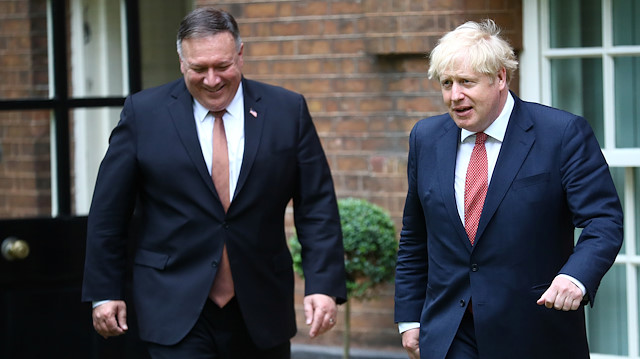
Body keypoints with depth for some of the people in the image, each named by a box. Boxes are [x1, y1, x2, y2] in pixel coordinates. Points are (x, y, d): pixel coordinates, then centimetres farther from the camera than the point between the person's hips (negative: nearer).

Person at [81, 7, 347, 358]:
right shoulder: (143, 113, -1)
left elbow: (317, 208, 1)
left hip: (262, 311, 3)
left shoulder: (288, 111, 2)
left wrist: (324, 285, -9)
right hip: (176, 312, -2)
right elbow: (108, 211, 3)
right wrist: (104, 291, 1)